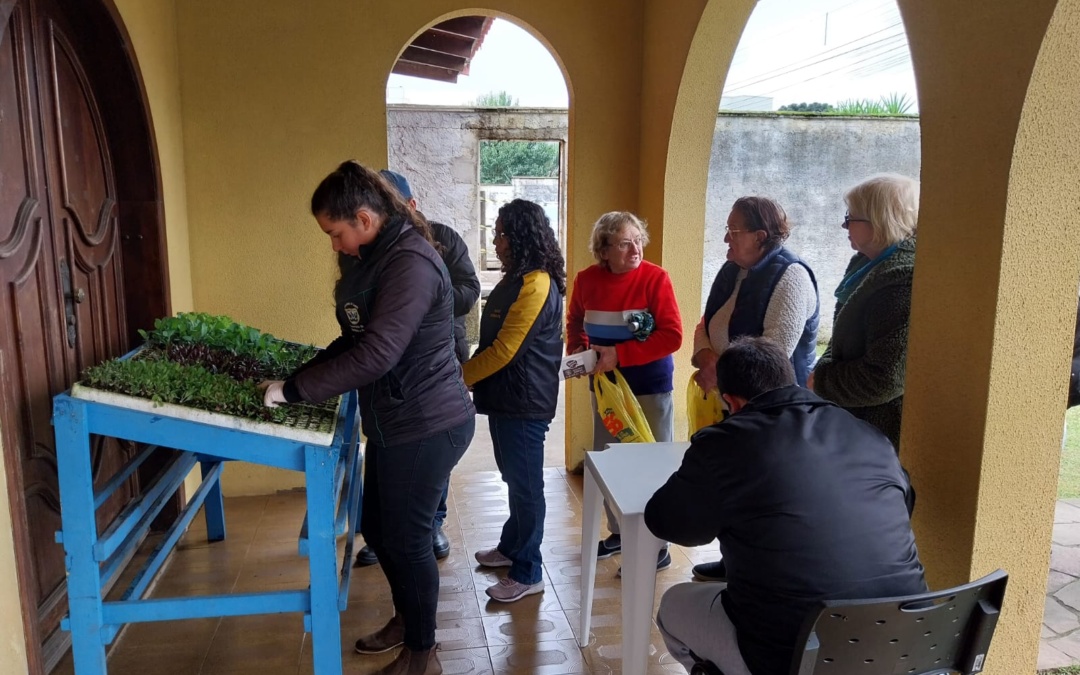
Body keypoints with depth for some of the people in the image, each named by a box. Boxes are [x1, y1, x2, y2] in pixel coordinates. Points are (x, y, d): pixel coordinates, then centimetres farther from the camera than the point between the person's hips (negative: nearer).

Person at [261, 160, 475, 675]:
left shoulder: (410, 263, -22)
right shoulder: (378, 258, 9)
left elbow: (376, 354, -28)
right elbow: (355, 339, 16)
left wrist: (295, 389, -21)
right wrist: (299, 377, 6)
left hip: (427, 426, -10)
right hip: (393, 421, 10)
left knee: (406, 538, 4)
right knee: (375, 527, 21)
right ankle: (406, 617, 44)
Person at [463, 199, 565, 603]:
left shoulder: (536, 285, -20)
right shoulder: (516, 280, 12)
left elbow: (503, 350, -22)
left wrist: (458, 378, -12)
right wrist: (470, 377, 11)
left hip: (525, 403, -10)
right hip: (506, 398, 10)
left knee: (526, 485, 1)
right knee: (515, 479, 21)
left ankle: (527, 573, 12)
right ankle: (511, 547, 37)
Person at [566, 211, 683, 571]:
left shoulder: (655, 278, -15)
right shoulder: (586, 280, -3)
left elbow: (672, 336, -20)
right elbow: (575, 322, 15)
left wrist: (619, 355, -23)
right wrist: (577, 350, -4)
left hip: (650, 386, -5)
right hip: (605, 383, 5)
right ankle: (619, 532, 34)